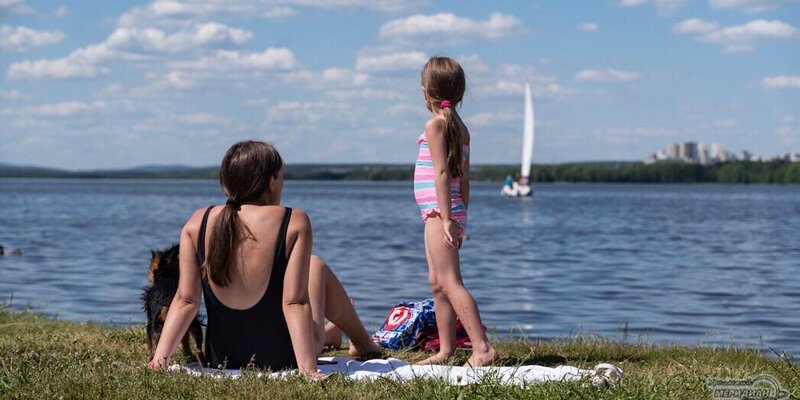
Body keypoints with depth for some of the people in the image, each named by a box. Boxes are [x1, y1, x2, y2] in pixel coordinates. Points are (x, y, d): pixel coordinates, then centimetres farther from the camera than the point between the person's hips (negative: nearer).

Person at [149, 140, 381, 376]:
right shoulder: (294, 223, -15)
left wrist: (160, 357, -9)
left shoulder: (197, 223, -6)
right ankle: (363, 345, 46)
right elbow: (295, 301, -21)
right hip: (284, 359, -4)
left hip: (221, 360, 4)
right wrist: (308, 369, -23)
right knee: (316, 266, 25)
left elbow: (186, 300, -10)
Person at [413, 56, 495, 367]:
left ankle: (482, 347, -21)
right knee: (437, 282, 14)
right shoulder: (461, 128, 13)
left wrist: (447, 218, -21)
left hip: (438, 212, -9)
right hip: (452, 212, 9)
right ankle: (446, 350, 19)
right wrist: (459, 217, 17)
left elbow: (441, 173, -17)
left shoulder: (435, 125, -11)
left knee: (450, 282, -13)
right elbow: (464, 178, 14)